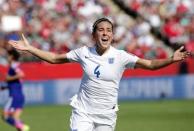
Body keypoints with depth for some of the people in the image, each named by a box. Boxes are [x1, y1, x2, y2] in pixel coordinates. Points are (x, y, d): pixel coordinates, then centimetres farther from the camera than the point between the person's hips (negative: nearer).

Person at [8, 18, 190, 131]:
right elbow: (54, 58, 9)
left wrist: (172, 59, -29)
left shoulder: (120, 57, -7)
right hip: (83, 112, 0)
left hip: (106, 116, 0)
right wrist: (29, 48, 5)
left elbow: (150, 64, -13)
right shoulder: (84, 53, -2)